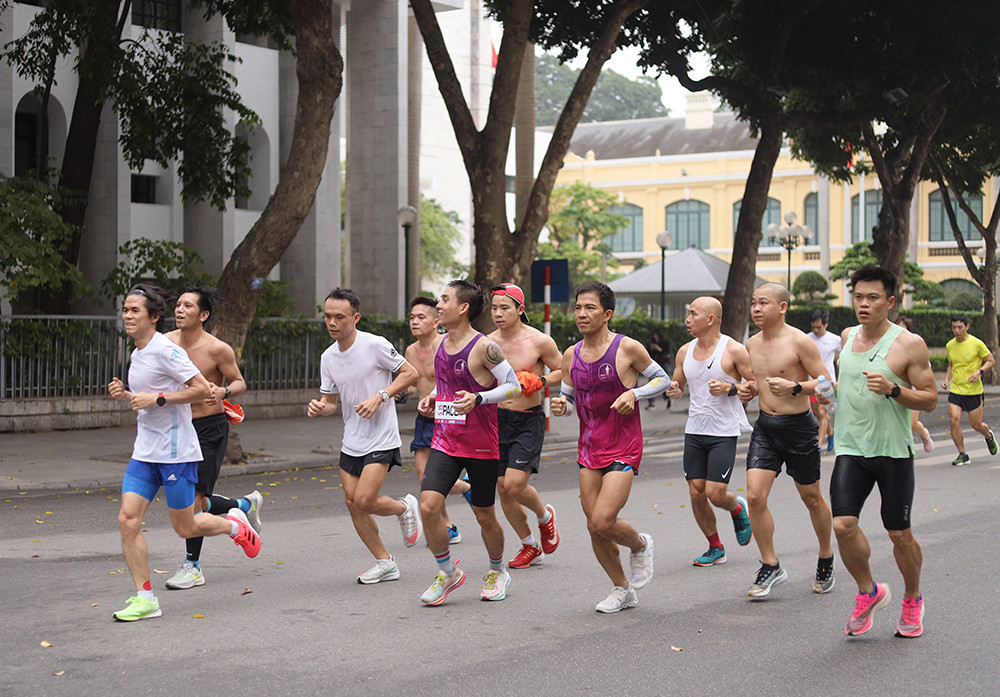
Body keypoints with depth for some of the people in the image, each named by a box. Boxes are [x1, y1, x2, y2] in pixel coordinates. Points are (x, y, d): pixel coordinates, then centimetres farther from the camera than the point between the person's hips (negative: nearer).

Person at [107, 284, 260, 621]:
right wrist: (126, 394, 6)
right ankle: (145, 598, -1)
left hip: (176, 451, -8)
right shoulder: (137, 356, 12)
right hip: (144, 452, 8)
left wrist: (156, 398, -22)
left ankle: (235, 524, 31)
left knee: (184, 527, 2)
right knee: (127, 519, -6)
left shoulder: (166, 350, -14)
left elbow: (202, 389, -19)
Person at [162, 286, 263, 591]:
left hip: (210, 428, -6)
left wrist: (224, 392, -23)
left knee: (193, 496, -10)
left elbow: (240, 382, -2)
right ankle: (246, 504, 36)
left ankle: (192, 566, 3)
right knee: (189, 500, 10)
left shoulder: (217, 349, -14)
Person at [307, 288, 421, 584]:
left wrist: (379, 397, -18)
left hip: (381, 440, -7)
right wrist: (318, 408, -10)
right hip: (351, 443, 7)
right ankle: (385, 563, 18)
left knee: (364, 501, -15)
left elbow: (410, 373, -8)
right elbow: (330, 401, 14)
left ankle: (404, 507, 18)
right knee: (352, 503, 3)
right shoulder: (328, 357, 6)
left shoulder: (375, 345, -13)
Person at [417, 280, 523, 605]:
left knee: (484, 515, 8)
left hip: (481, 445, -5)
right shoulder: (441, 345, 8)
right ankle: (447, 572, 8)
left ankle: (497, 572, 34)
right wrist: (432, 398, 6)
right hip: (444, 441, 5)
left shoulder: (483, 347, -14)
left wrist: (477, 398, -25)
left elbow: (514, 386, -12)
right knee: (428, 506, -11)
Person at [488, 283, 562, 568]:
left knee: (514, 484, -16)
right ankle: (531, 547, 23)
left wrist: (539, 381, -15)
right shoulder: (487, 343, 2)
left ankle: (545, 516, 17)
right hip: (497, 419, 5)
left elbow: (563, 371, 2)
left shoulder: (539, 341, -10)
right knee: (503, 489, 5)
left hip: (529, 420, -5)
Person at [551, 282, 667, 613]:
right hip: (589, 449, 5)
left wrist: (634, 393, -15)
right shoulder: (571, 356, 4)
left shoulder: (628, 348, -9)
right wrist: (560, 406, -9)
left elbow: (662, 379, 2)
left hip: (623, 449, -5)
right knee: (594, 528, 6)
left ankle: (640, 544, 17)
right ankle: (623, 590, 25)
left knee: (603, 522, -16)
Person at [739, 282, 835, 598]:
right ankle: (770, 566, 4)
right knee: (755, 496, -9)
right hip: (765, 427, 5)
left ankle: (826, 559, 33)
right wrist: (748, 389, 1)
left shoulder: (799, 341, -12)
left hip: (798, 427, -5)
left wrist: (794, 387, -28)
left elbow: (826, 383, -13)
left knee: (811, 498, 10)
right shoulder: (752, 344, 7)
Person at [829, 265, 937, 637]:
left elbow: (930, 399, -8)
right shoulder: (847, 337, 9)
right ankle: (868, 592, 13)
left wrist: (892, 389, -22)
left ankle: (912, 600, 29)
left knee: (899, 534, 4)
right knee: (843, 525, -11)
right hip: (851, 448, 4)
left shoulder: (909, 344, -8)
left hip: (893, 450, -4)